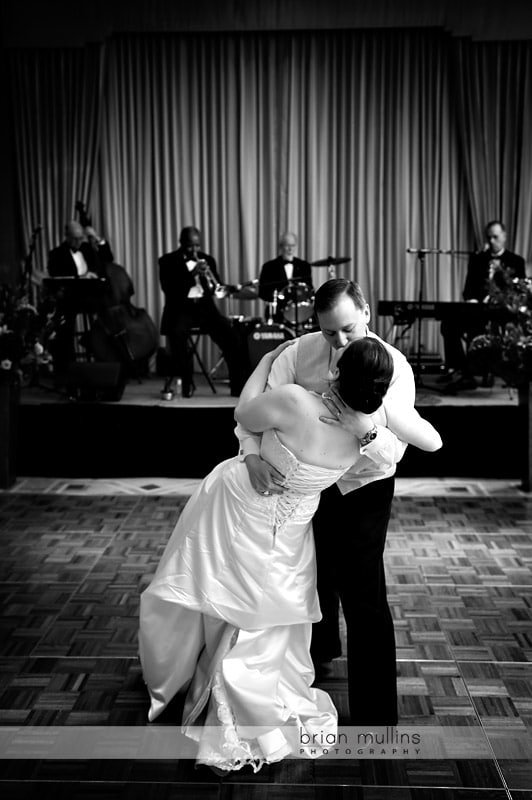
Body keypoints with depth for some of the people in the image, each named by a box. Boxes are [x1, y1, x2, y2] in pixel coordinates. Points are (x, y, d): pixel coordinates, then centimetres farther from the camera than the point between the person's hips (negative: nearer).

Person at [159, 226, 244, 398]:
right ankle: (186, 382, -20)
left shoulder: (207, 259, 14)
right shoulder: (168, 261, 1)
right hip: (181, 308, -3)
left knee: (230, 333, -20)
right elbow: (168, 289, -13)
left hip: (204, 306, 3)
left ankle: (238, 385, -13)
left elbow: (217, 287, 10)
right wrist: (192, 274, -21)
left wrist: (214, 284, -15)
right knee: (177, 332, -35)